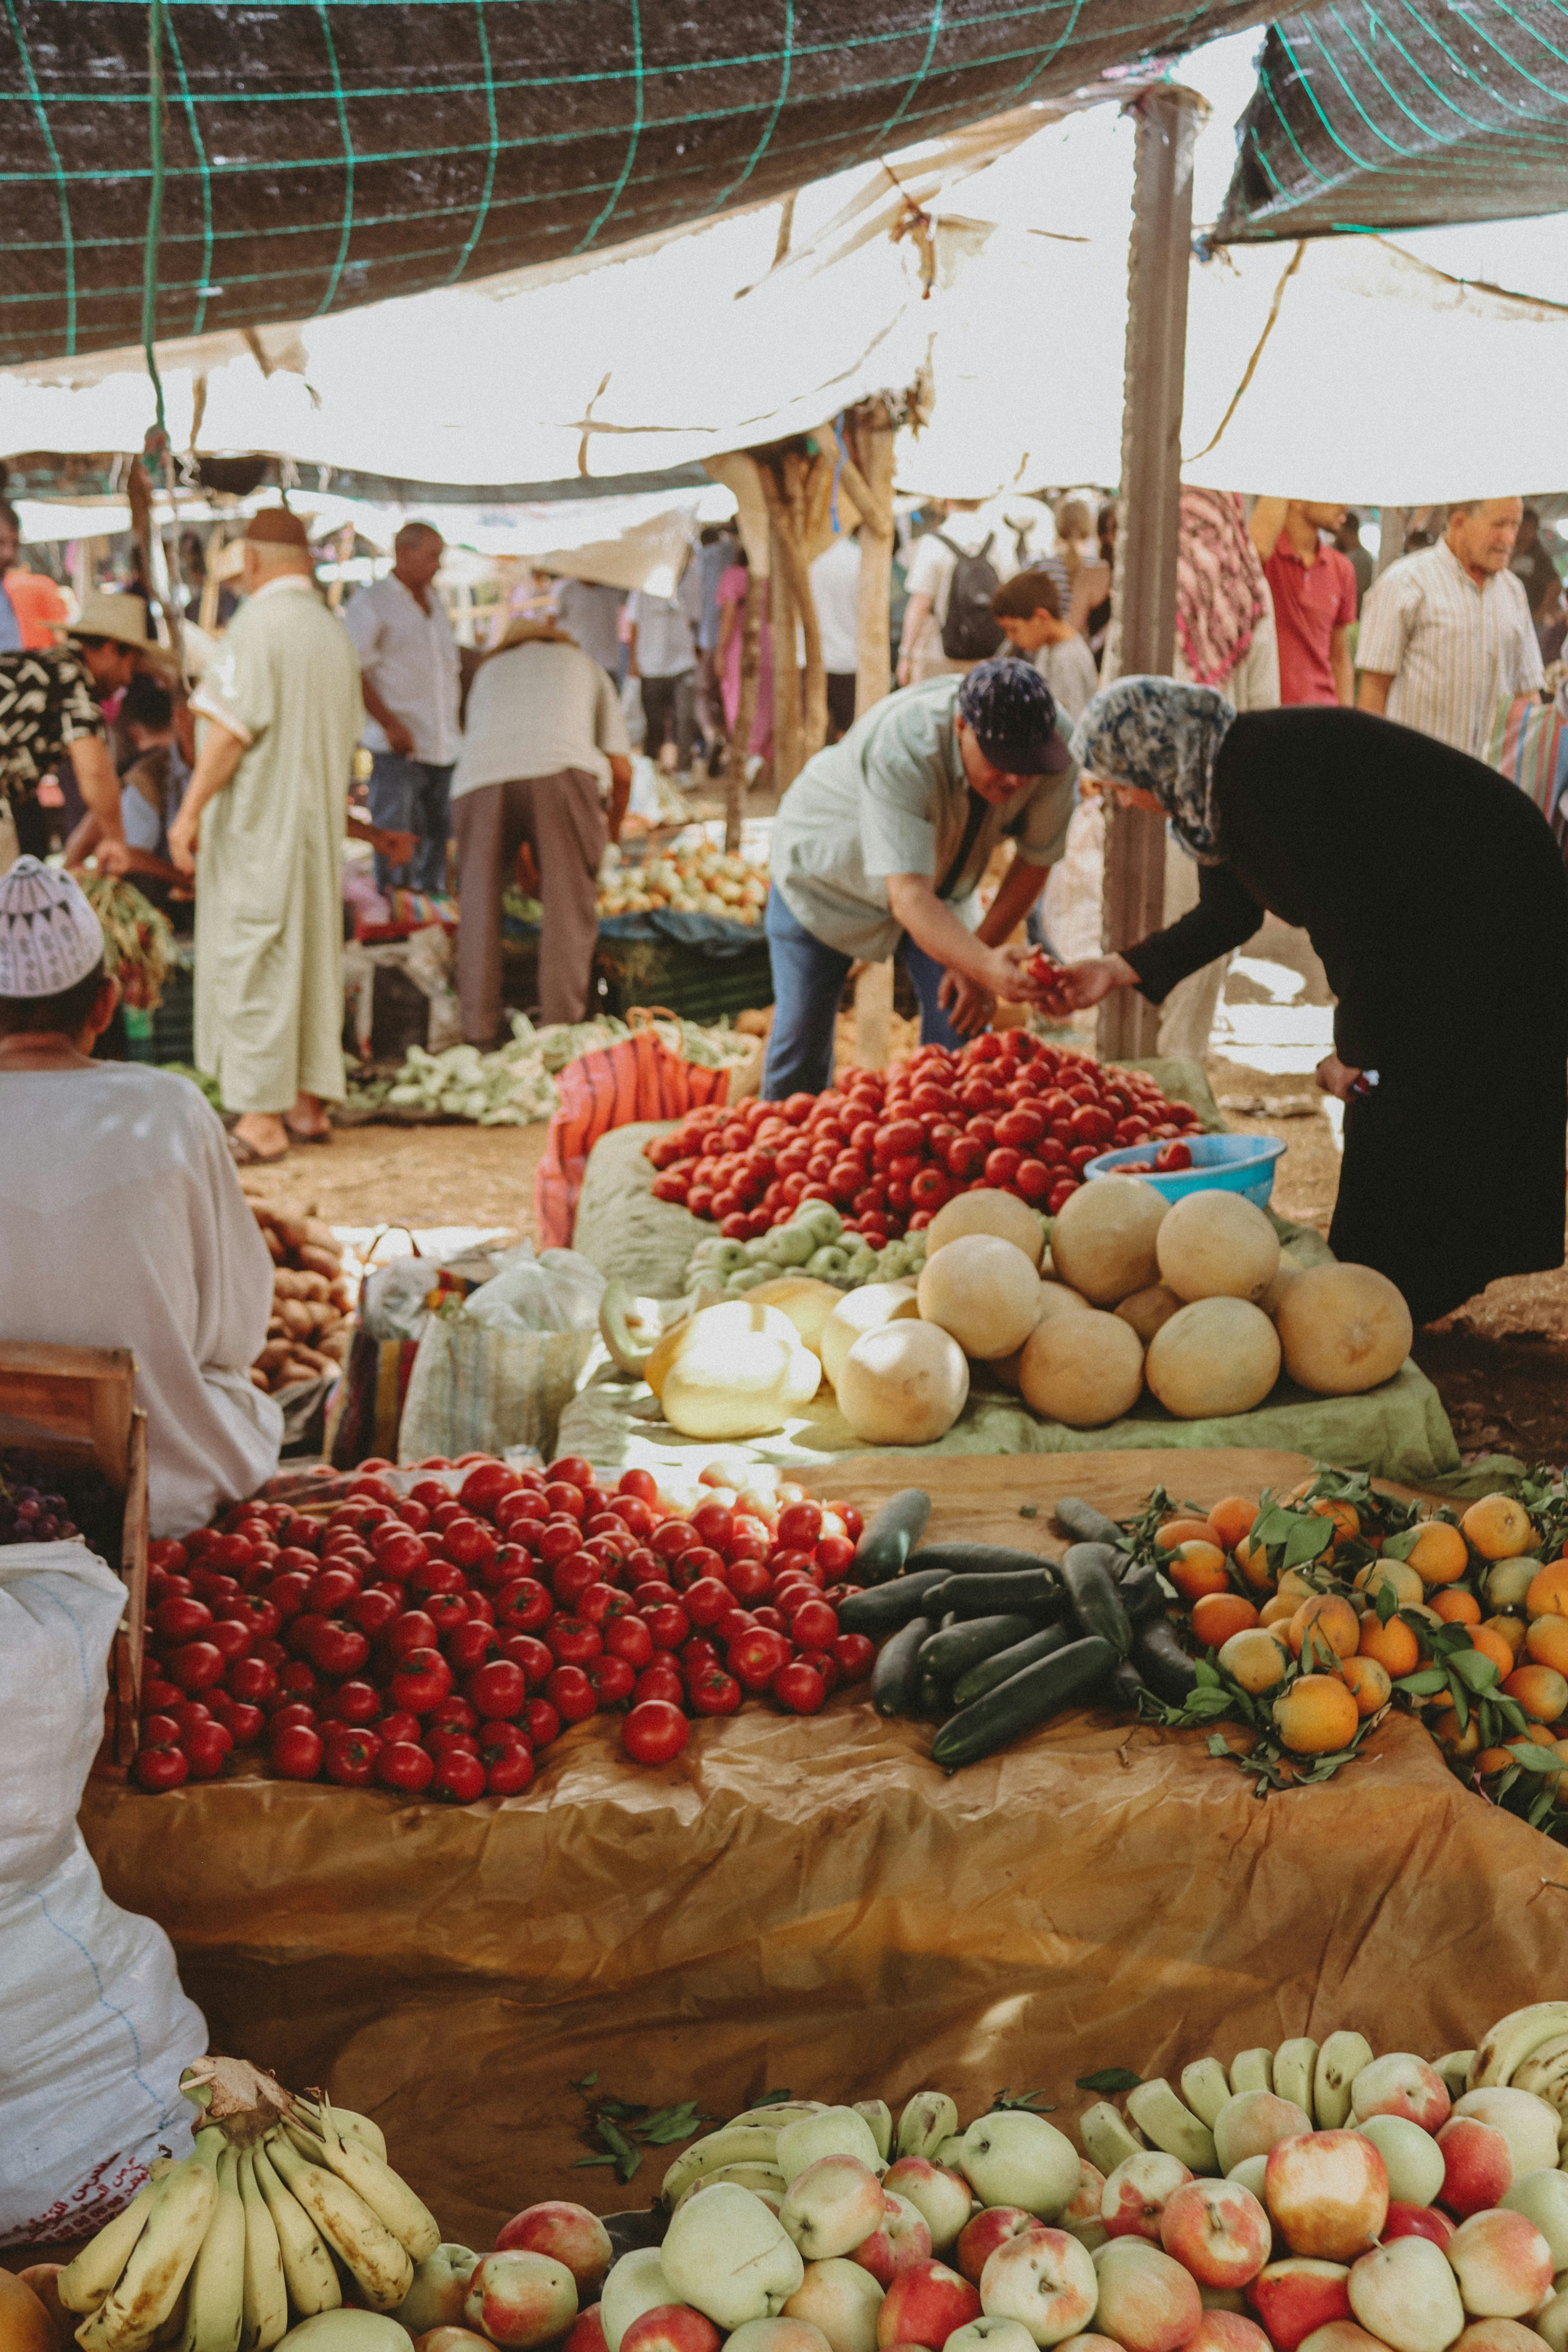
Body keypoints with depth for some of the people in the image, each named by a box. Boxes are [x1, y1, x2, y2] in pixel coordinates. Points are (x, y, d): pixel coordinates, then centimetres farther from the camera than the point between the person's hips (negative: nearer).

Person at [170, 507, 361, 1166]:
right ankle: (308, 1105, 19)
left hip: (256, 821, -8)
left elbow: (232, 728, -18)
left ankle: (260, 1120, -6)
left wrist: (191, 809, -14)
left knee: (248, 962, -5)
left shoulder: (257, 624, -13)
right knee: (311, 954, 13)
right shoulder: (334, 629, 11)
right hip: (318, 819, 8)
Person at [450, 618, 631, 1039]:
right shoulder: (586, 667, 35)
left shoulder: (489, 670, 39)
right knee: (569, 906, 3)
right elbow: (622, 769, 26)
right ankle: (562, 1026, -3)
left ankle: (479, 1034, 6)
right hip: (561, 768, -2)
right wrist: (614, 828, 45)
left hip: (479, 780, 2)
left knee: (479, 910, 9)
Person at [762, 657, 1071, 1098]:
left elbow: (1035, 860, -12)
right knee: (801, 1040, -2)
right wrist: (986, 966, -64)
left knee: (961, 1027, -10)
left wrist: (976, 958, -15)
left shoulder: (1054, 748, -28)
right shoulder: (902, 748, -44)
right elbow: (908, 896, -50)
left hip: (941, 884, 4)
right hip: (825, 873, -4)